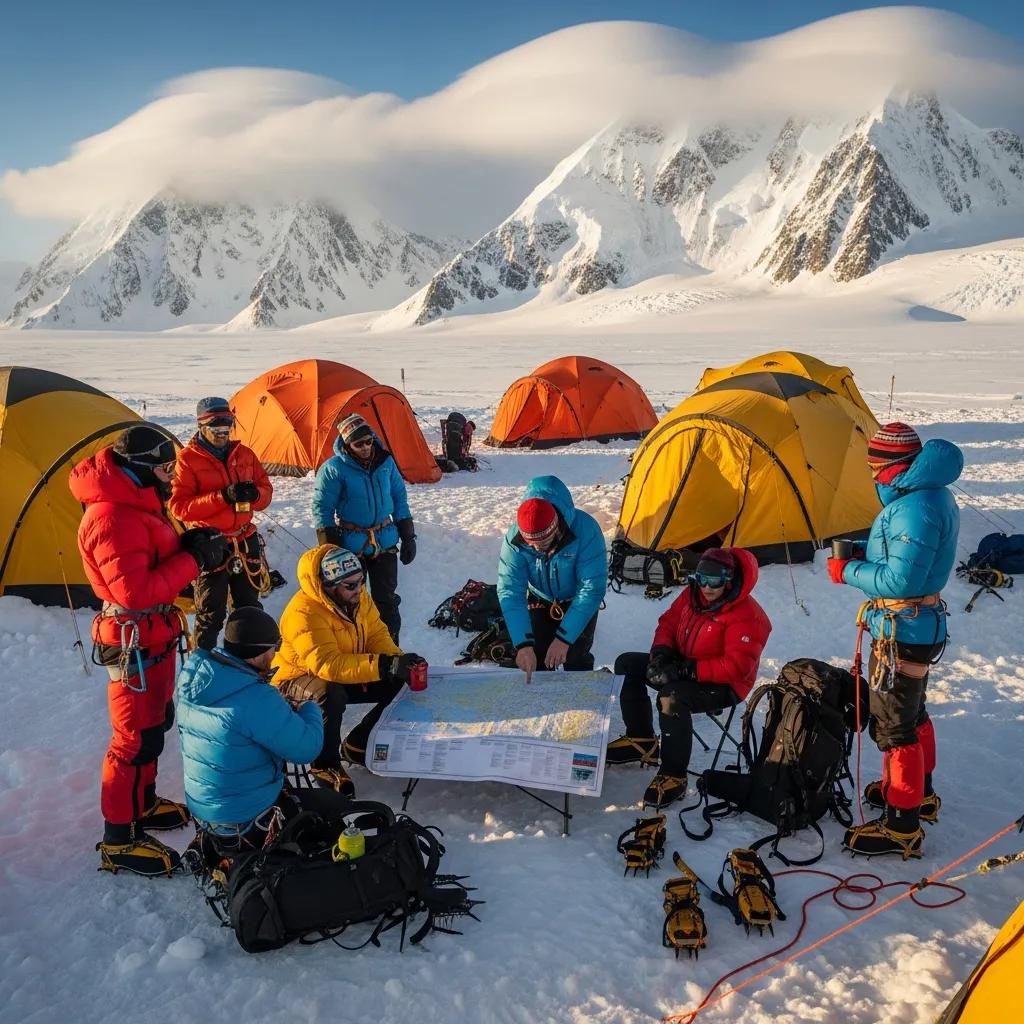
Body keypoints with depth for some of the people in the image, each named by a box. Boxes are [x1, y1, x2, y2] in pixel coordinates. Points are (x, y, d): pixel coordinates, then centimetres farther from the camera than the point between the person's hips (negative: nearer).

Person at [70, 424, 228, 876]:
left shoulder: (136, 504, 9)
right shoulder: (112, 518, -25)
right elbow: (136, 591, -30)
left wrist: (190, 545, -4)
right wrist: (194, 560, -24)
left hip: (155, 635, 11)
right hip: (135, 644, -11)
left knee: (156, 722, 22)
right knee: (137, 738, -1)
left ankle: (142, 804, 40)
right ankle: (119, 842, 13)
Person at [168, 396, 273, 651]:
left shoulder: (243, 453, 6)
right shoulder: (187, 459, -9)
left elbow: (266, 490, 9)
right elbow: (178, 506, -16)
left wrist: (255, 494, -16)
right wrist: (222, 497, -26)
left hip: (246, 542, 5)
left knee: (249, 608, 18)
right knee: (211, 614, 2)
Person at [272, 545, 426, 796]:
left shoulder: (357, 596, -8)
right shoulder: (303, 613, -31)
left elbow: (376, 635, -5)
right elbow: (327, 664, -42)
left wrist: (398, 661, -26)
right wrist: (385, 666, -49)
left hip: (346, 675, 7)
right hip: (298, 680, -7)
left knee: (400, 684, -7)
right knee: (330, 696, -39)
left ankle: (356, 745, 8)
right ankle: (325, 764, -14)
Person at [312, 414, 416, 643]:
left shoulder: (385, 461, -1)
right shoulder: (333, 469, -13)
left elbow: (399, 499, 9)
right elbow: (322, 510, -9)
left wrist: (408, 537, 7)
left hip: (385, 542, 3)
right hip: (351, 545, -3)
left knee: (386, 599, 10)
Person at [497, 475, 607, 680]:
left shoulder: (585, 529, -36)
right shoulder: (514, 539, -29)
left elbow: (592, 588, -33)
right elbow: (509, 592, -30)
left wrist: (564, 638, -34)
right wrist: (523, 644, -41)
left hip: (578, 601, -2)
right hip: (541, 600, 2)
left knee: (576, 659, -13)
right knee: (535, 659, -6)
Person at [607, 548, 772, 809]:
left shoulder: (747, 614, -24)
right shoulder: (693, 594, -1)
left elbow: (736, 667, -30)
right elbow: (668, 623, 12)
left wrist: (687, 670, -30)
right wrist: (661, 652, -10)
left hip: (723, 686, -9)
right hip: (681, 667, 9)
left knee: (672, 696, -37)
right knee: (627, 664, 3)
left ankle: (674, 776, -24)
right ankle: (641, 740, 11)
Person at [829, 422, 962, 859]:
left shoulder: (915, 507, -26)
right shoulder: (933, 494, 7)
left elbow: (901, 581, -29)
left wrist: (848, 572, -15)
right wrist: (864, 555, 4)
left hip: (902, 632, -11)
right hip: (921, 622, 11)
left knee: (894, 726, 0)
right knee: (912, 713, 25)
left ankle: (901, 827, 11)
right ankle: (919, 794, 43)